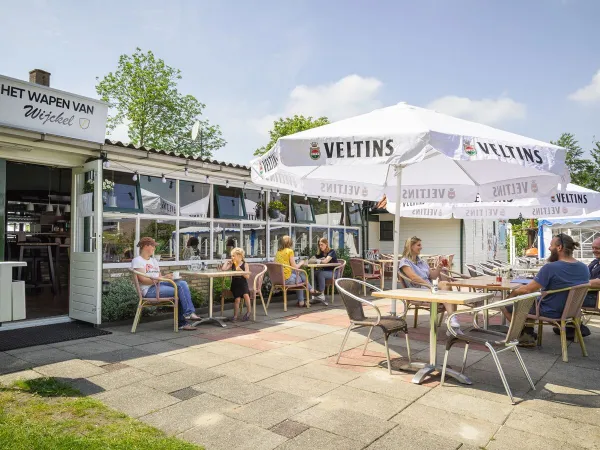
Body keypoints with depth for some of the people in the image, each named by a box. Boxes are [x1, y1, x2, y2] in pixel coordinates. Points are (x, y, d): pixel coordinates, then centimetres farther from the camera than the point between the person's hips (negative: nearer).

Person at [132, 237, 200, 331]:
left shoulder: (153, 260, 28)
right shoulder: (137, 261, 1)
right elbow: (142, 280, -13)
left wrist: (167, 277, -4)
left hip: (159, 284, 8)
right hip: (149, 290, -8)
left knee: (182, 283, -18)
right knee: (180, 291, -24)